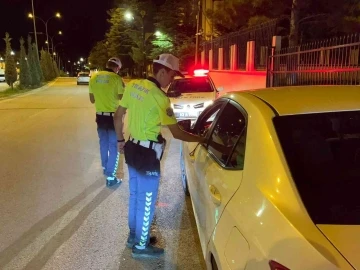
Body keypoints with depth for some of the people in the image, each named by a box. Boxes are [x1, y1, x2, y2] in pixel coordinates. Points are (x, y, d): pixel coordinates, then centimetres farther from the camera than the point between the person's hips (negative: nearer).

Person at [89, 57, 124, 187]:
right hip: (113, 116, -5)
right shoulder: (116, 78, -14)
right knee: (114, 145, 4)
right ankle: (111, 177, 4)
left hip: (100, 115, 5)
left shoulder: (94, 77, 2)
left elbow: (92, 99, 8)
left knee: (103, 143, 22)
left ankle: (105, 168, 39)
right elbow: (122, 98, -11)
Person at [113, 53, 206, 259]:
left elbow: (118, 116, 9)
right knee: (147, 200, 6)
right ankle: (141, 246, 21)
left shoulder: (133, 86, 2)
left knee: (135, 195, 21)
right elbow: (177, 133, -15)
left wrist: (120, 140, 20)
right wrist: (202, 139, -4)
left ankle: (134, 235, 38)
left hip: (132, 148, 8)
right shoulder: (160, 98, -20)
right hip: (148, 153, -8)